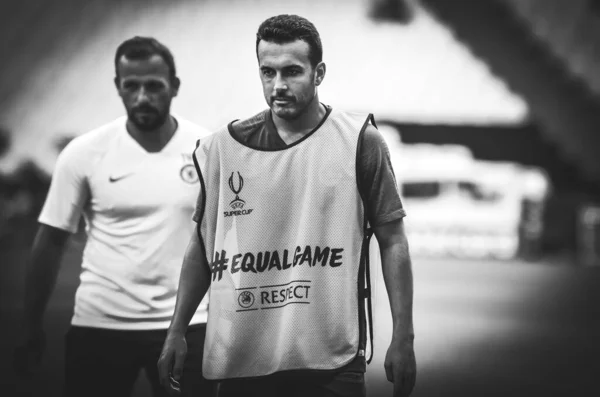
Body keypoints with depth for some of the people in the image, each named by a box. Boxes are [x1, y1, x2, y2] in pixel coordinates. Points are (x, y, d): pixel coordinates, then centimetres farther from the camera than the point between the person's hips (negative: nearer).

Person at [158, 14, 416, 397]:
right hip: (240, 360, 2)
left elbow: (393, 243, 1)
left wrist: (403, 338, -5)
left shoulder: (360, 142, -1)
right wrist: (177, 332, 8)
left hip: (331, 362, -2)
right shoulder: (224, 147, 5)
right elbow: (202, 246, 13)